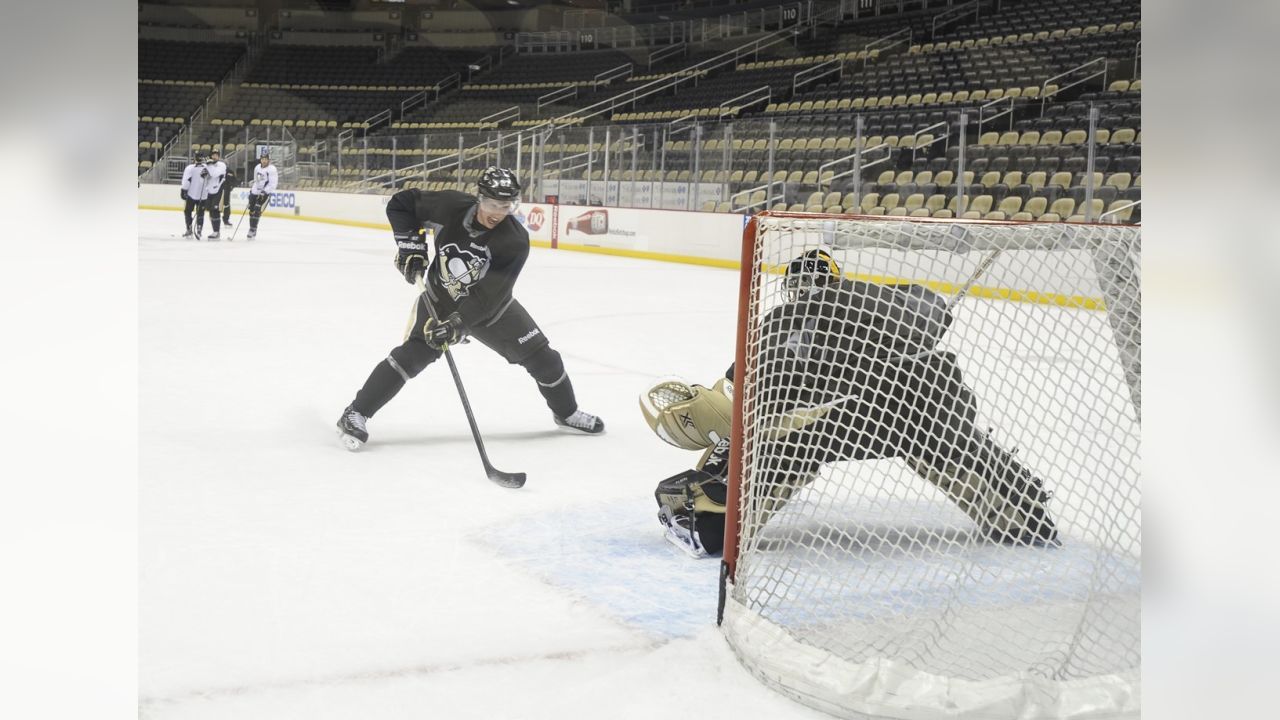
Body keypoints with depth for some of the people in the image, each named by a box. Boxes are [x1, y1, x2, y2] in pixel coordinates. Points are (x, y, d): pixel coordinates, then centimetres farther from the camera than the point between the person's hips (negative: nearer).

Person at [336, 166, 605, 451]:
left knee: (541, 356, 1)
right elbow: (400, 203, -8)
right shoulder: (450, 206, -24)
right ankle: (355, 414, -12)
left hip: (491, 306, 1)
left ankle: (566, 412, 27)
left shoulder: (515, 240, -27)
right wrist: (411, 244, -17)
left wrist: (458, 323, -41)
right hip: (440, 299, -1)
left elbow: (489, 295, -32)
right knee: (411, 355, -20)